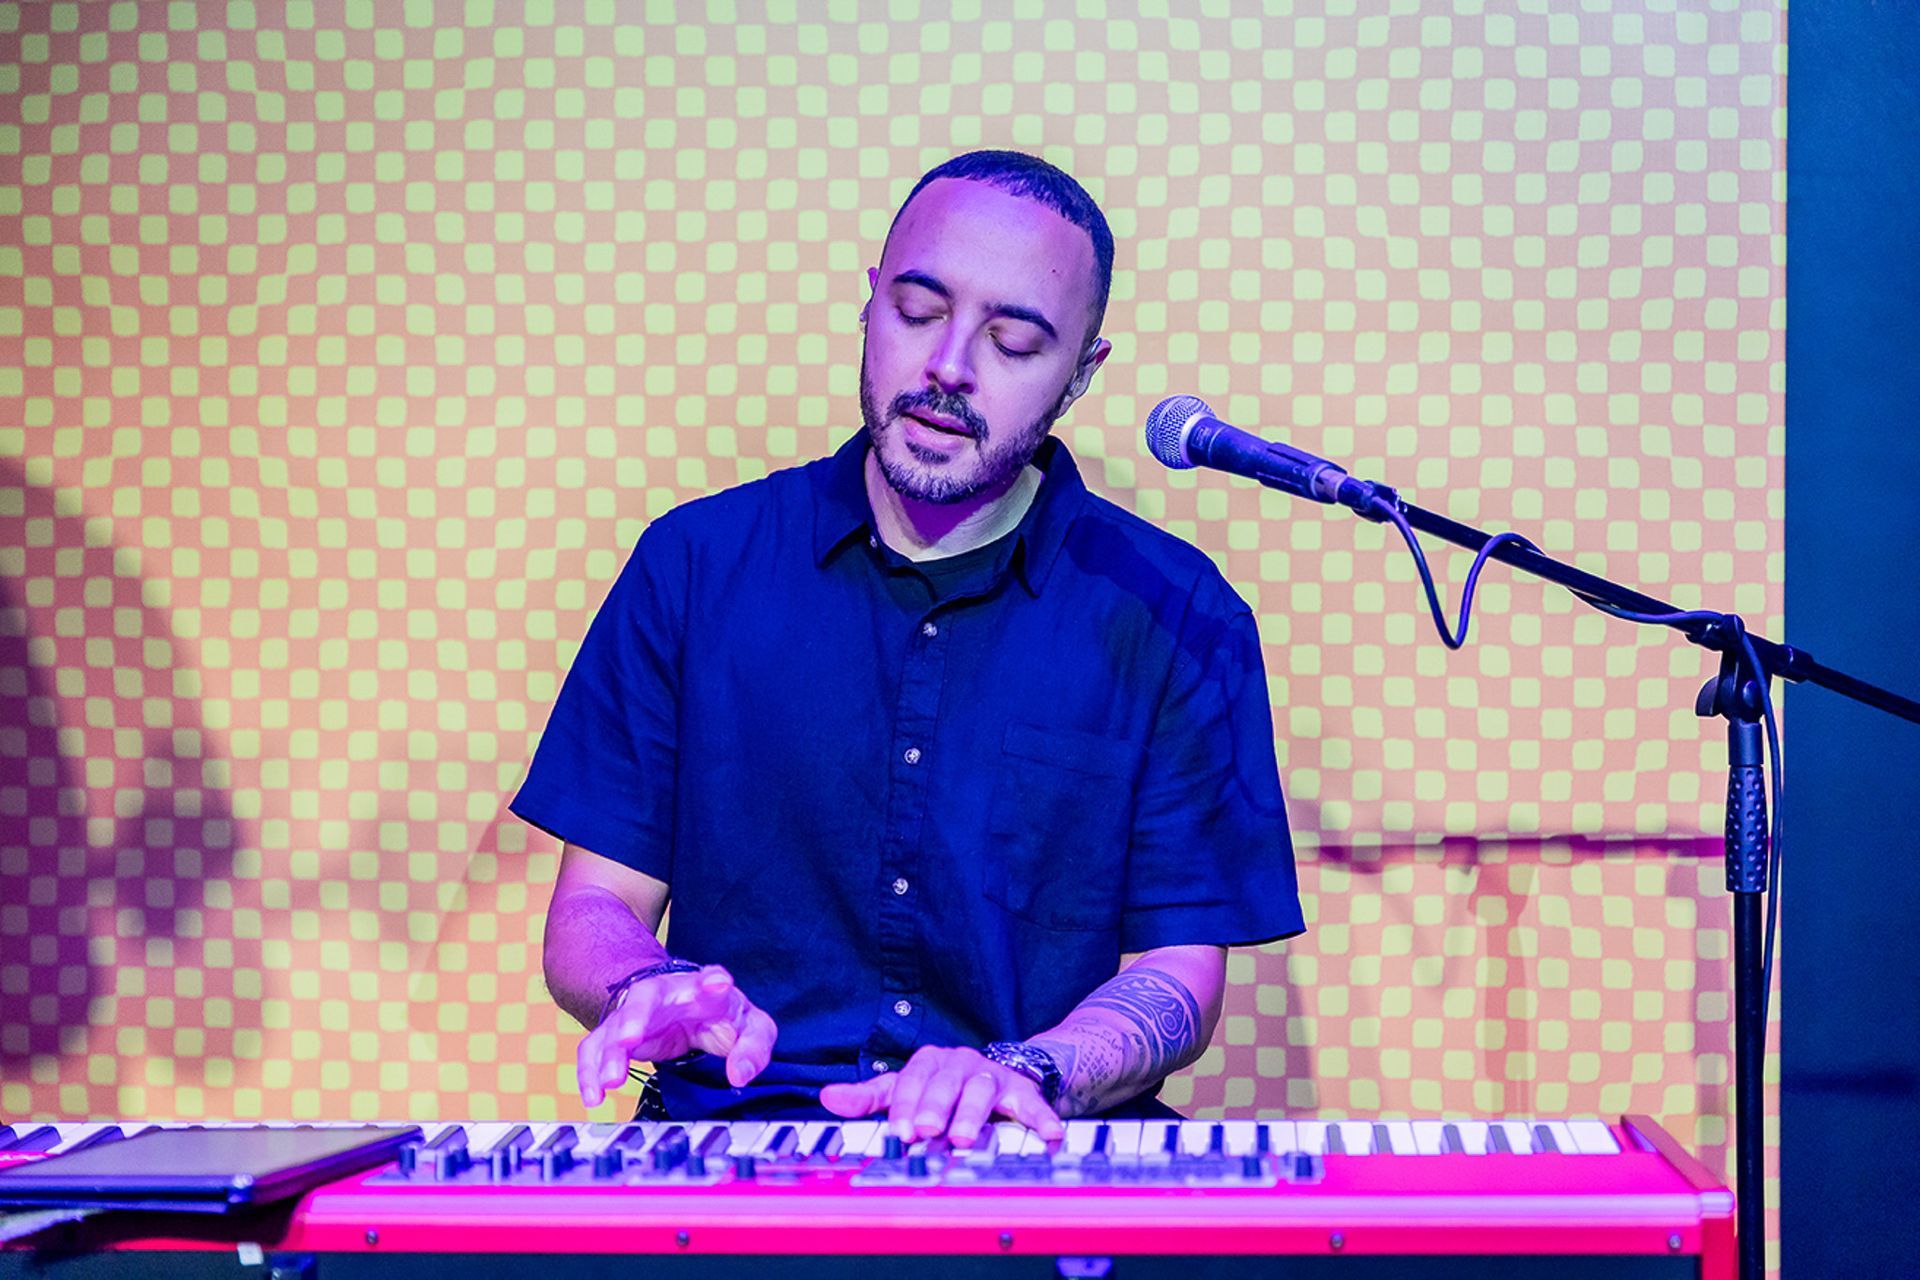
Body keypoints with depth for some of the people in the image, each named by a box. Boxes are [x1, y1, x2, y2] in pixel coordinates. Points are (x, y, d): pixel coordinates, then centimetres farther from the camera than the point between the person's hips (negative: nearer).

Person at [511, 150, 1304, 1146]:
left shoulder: (1178, 621, 4)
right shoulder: (696, 565, 8)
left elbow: (1180, 972, 1)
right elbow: (592, 907, 8)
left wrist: (1024, 1072, -20)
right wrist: (650, 989, -16)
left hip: (1046, 1166, 0)